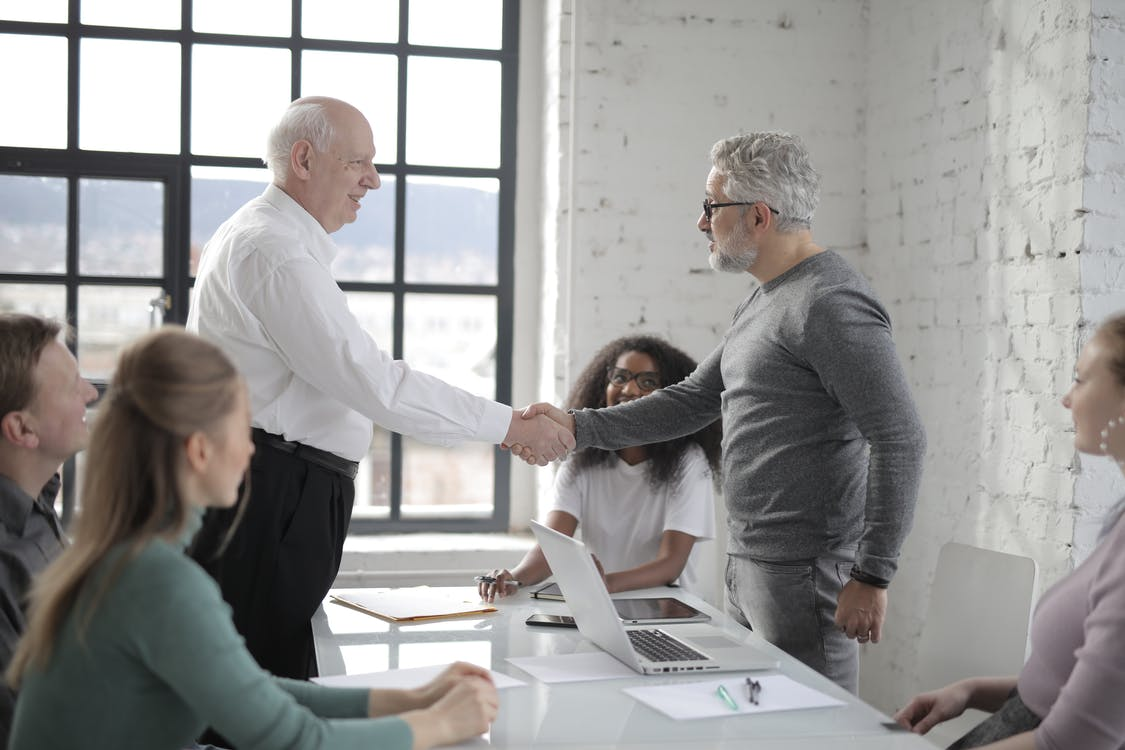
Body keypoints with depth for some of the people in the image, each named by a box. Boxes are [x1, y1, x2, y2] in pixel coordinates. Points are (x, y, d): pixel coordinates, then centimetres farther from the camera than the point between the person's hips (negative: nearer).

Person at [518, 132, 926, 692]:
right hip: (748, 563, 10)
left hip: (805, 576, -10)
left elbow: (900, 440, -21)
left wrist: (871, 575, -20)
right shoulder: (762, 303, 16)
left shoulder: (830, 304, -16)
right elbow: (691, 402, 20)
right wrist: (576, 427, 10)